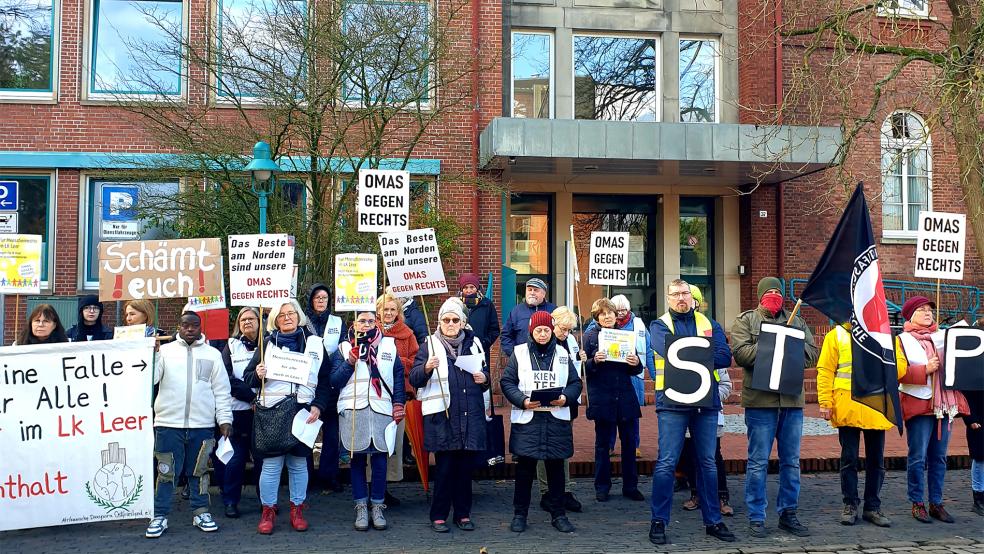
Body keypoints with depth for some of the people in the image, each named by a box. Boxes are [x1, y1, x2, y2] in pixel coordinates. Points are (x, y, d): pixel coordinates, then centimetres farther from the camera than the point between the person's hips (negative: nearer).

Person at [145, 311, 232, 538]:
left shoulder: (213, 354, 9)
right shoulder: (165, 350, 6)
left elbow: (222, 390, 8)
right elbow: (150, 378, -4)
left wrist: (225, 419, 3)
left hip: (202, 425, 1)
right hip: (168, 423, -1)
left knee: (199, 471, 9)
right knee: (166, 472, 3)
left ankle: (201, 512, 21)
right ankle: (159, 516, 15)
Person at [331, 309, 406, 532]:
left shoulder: (388, 345, 11)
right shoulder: (344, 348, 8)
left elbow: (398, 376, 12)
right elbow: (335, 381, 1)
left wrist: (398, 404, 4)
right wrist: (351, 360, -11)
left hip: (382, 410, 1)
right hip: (353, 411, 0)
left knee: (380, 459, 1)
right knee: (357, 459, 3)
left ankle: (378, 506, 13)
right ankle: (361, 507, 13)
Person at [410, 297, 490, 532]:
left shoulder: (473, 343, 14)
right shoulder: (430, 344, 3)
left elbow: (485, 373, 23)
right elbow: (414, 379, -5)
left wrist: (484, 379, 0)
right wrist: (426, 368, -25)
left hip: (470, 415, 3)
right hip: (442, 415, -3)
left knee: (466, 466, 8)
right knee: (444, 467, -1)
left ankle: (463, 513, 20)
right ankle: (439, 515, 12)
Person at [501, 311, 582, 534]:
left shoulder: (562, 354, 10)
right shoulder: (519, 353, 3)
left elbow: (575, 383, 11)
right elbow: (507, 381, 0)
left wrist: (566, 398, -9)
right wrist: (522, 400, -15)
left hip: (557, 419, 2)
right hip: (526, 419, -2)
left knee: (556, 467, 8)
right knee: (524, 468, 3)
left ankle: (558, 514, 19)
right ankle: (520, 514, 15)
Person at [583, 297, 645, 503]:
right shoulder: (589, 336, 1)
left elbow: (635, 370, 12)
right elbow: (582, 369, -2)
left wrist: (636, 363, -10)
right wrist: (594, 361, -20)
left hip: (626, 397, 3)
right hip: (602, 398, -3)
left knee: (629, 442, 6)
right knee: (602, 443, 6)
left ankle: (630, 486, 17)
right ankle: (602, 487, 16)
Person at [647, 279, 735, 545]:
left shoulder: (710, 324, 12)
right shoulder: (659, 325, 5)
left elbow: (725, 357, -4)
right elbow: (670, 352, -16)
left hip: (706, 401, 3)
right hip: (672, 401, -3)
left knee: (708, 462, 11)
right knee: (666, 463, -3)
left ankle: (713, 520, 21)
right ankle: (658, 521, 7)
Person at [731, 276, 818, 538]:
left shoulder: (796, 322, 16)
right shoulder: (745, 320, 3)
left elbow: (812, 355, 5)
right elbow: (741, 353, -12)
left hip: (792, 401, 4)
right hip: (760, 401, -4)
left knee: (791, 462, 12)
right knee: (758, 462, 1)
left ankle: (788, 514, 24)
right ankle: (756, 518, 11)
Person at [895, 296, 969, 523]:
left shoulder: (943, 336, 17)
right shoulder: (903, 340, 1)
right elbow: (898, 372, -10)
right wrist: (925, 370, -18)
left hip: (945, 404, 5)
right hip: (918, 404, -5)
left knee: (939, 457, 9)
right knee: (918, 457, -3)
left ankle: (936, 503, 17)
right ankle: (917, 504, 7)